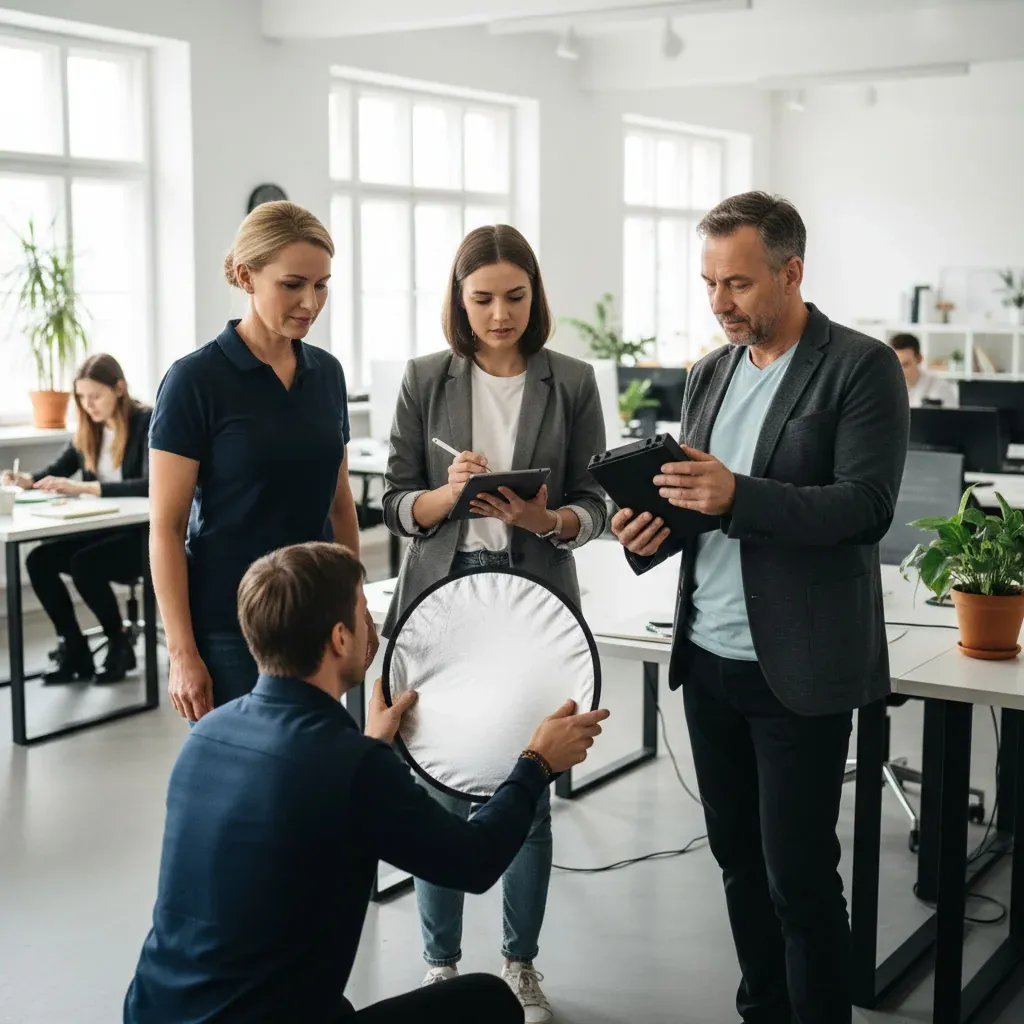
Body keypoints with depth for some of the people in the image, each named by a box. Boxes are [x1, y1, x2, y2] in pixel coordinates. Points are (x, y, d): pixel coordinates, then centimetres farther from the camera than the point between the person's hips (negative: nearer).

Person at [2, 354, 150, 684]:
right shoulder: (90, 428, 7)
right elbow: (60, 468, 20)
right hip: (103, 529, 7)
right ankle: (75, 652, -2)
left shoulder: (148, 423, -14)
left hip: (146, 534, -7)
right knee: (38, 560, -14)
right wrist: (27, 480, -4)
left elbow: (151, 486, -27)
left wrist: (83, 488, -34)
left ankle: (120, 643, -5)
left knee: (84, 565, -30)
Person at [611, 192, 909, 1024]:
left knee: (800, 876, 0)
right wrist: (652, 530, -7)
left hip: (799, 667, -6)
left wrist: (738, 496, -30)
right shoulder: (710, 375, 12)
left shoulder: (861, 367, -9)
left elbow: (867, 506, -18)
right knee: (740, 858, 15)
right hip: (708, 659, 7)